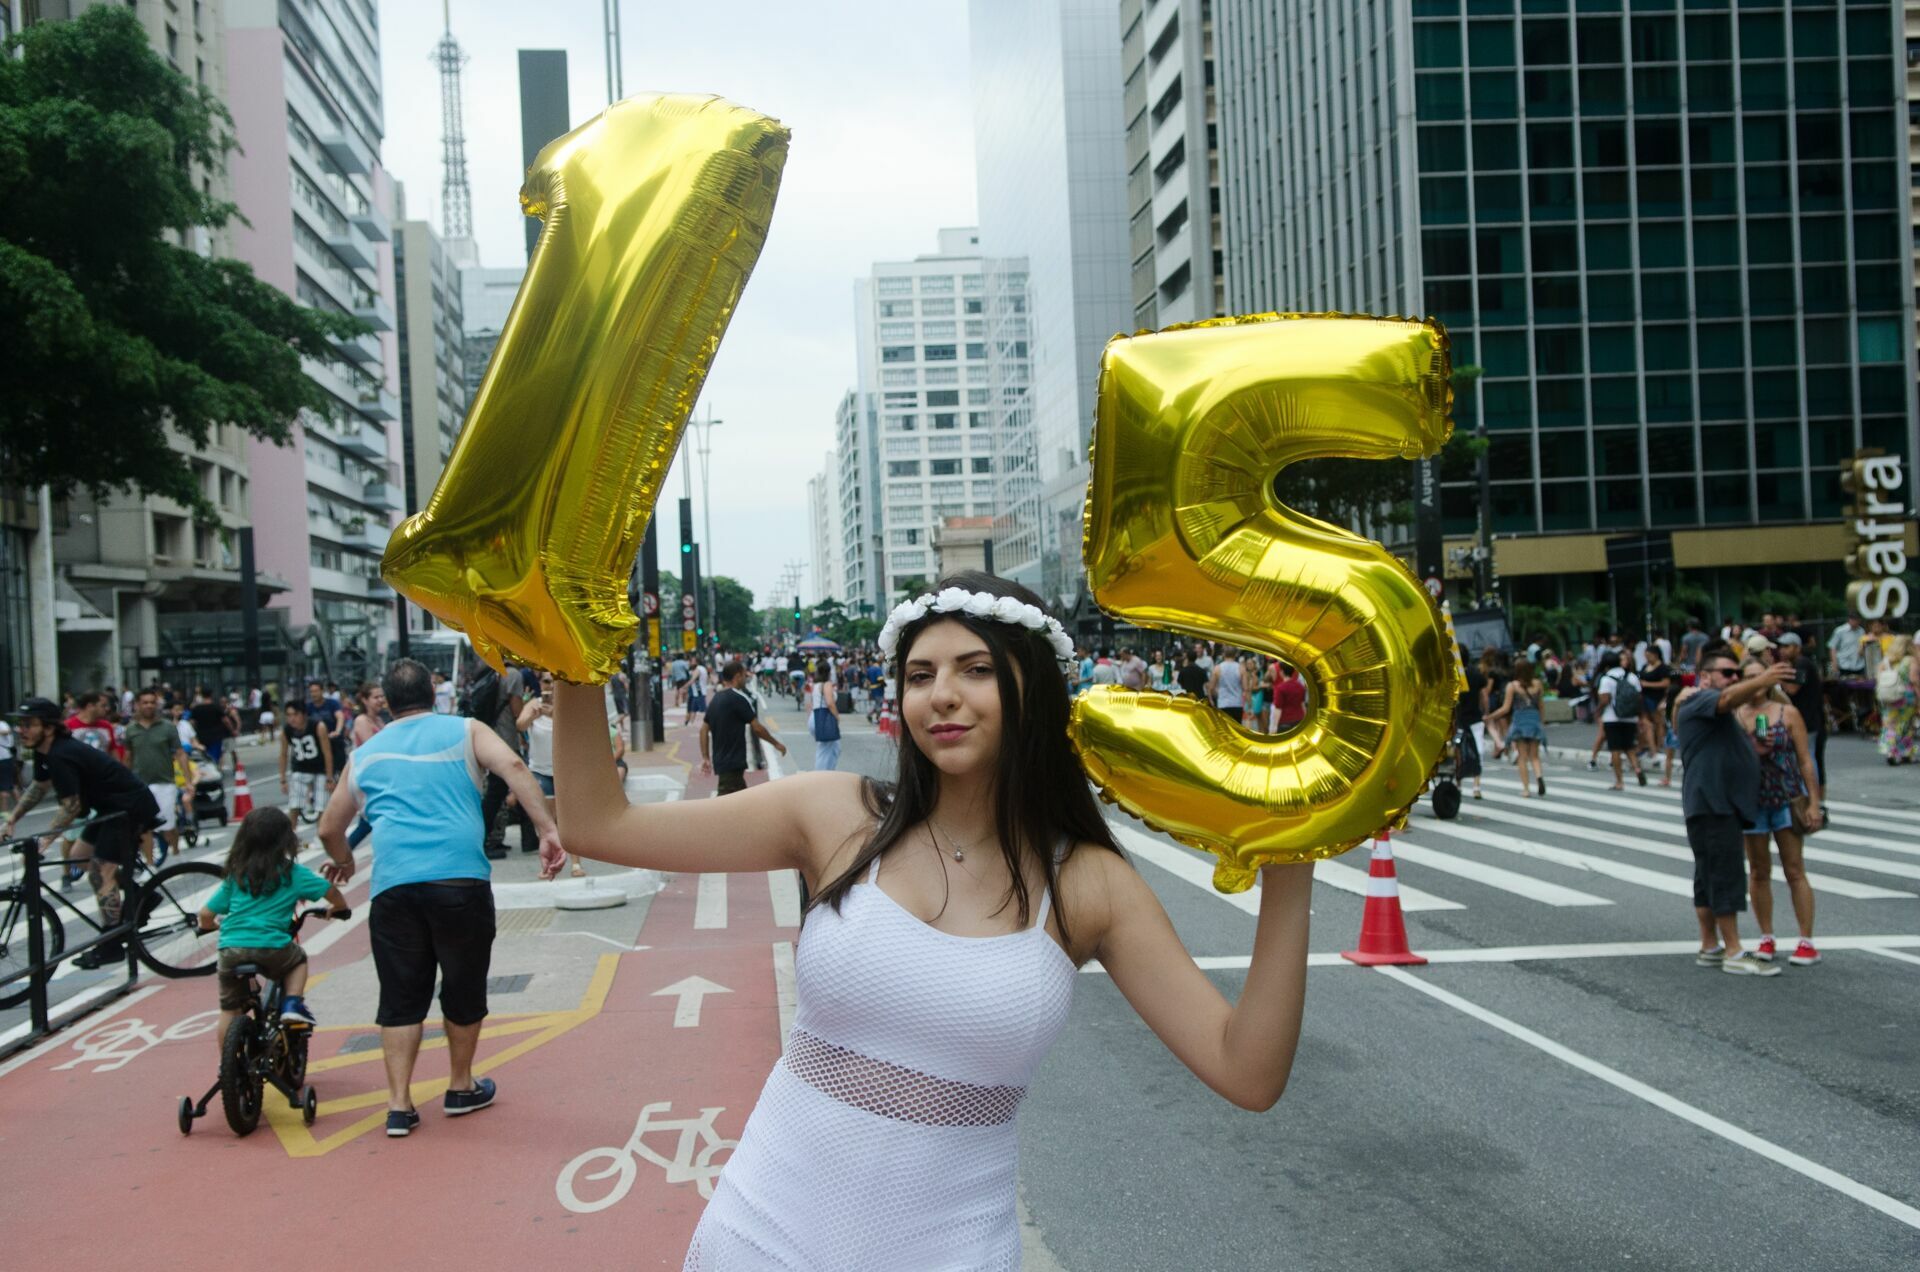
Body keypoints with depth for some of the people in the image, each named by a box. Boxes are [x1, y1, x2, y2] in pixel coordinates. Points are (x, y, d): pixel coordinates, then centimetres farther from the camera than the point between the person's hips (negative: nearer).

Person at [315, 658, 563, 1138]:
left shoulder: (365, 755, 20)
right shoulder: (465, 731, 12)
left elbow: (329, 829, 26)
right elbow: (512, 766, -7)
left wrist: (343, 862, 47)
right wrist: (548, 830, -12)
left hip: (392, 885, 2)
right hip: (460, 877, -2)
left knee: (401, 998, 12)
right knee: (464, 989, 16)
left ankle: (400, 1106, 9)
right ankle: (461, 1088, 30)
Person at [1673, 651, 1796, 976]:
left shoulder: (1721, 716, 24)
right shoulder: (1699, 701, -10)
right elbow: (1728, 698, -31)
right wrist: (1760, 681, -49)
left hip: (1726, 806, 11)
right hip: (1712, 805, -11)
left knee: (1709, 877, 13)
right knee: (1726, 876, -11)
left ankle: (1710, 947, 18)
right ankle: (1734, 954, -11)